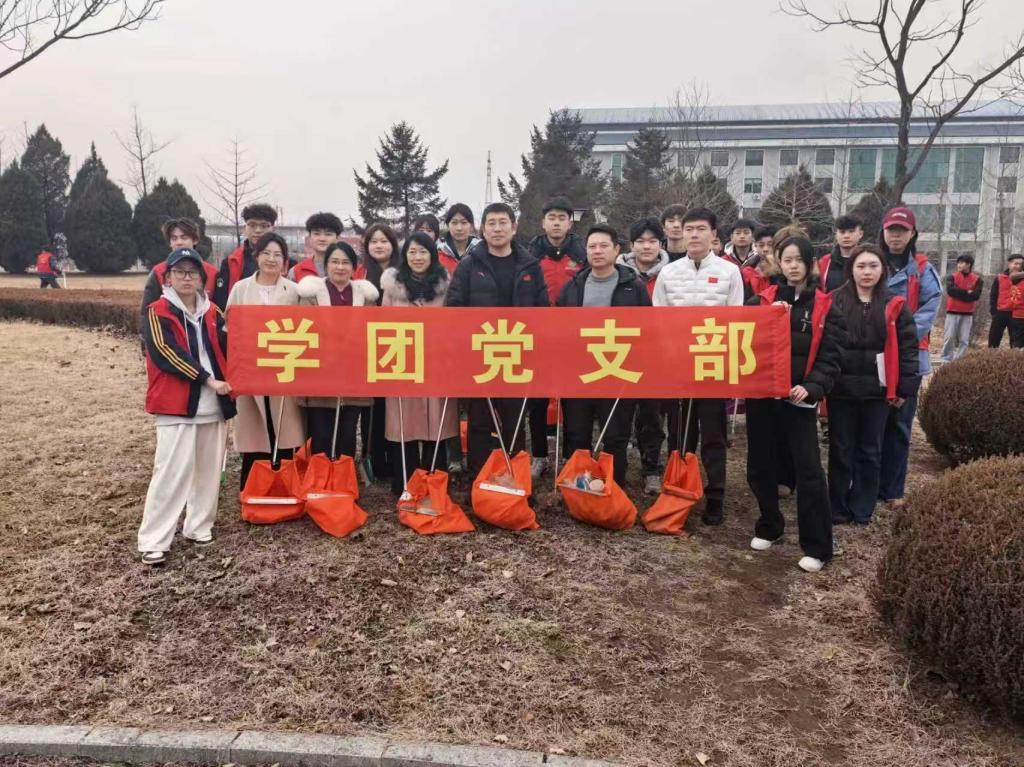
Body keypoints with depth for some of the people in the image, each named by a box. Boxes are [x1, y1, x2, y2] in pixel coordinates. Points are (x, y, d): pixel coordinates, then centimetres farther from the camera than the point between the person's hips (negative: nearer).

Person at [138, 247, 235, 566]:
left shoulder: (212, 313, 13)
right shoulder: (158, 313, -2)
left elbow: (226, 350, 14)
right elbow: (166, 354, -13)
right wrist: (207, 379, -17)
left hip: (214, 404, 6)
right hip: (176, 404, -5)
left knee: (209, 470, 10)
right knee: (172, 473, -8)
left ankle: (198, 527, 24)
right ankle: (153, 541, -1)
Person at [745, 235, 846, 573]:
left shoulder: (825, 307, 3)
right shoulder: (761, 301, 6)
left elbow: (830, 358, -3)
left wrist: (811, 388, -19)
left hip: (800, 399, -2)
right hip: (761, 396, 2)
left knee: (809, 471, -5)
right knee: (760, 466, 11)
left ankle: (817, 547, 4)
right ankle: (769, 526, 31)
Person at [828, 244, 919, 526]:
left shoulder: (895, 305, -1)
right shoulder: (834, 301, -1)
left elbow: (908, 348, 1)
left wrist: (905, 388, -2)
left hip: (878, 389, 0)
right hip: (842, 388, 0)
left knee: (870, 451, 10)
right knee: (841, 450, 8)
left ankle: (862, 508, 23)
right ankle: (838, 508, 20)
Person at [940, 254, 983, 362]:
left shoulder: (977, 279, 3)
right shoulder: (952, 277, 2)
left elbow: (976, 295, -9)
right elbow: (950, 290, -15)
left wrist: (958, 293, -11)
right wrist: (967, 292, -13)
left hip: (968, 313, 1)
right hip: (952, 312, -1)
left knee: (964, 339, 0)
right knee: (949, 337, -3)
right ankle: (946, 359, 4)